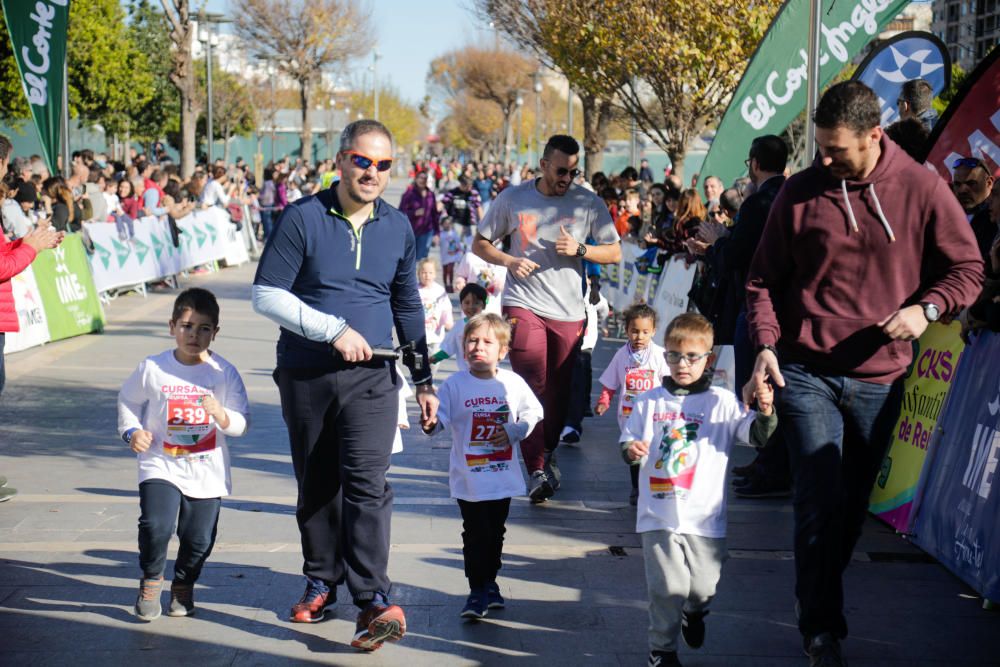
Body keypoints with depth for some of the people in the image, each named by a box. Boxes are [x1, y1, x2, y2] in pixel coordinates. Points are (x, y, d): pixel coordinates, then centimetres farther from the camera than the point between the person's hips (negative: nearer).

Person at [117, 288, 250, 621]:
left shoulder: (224, 373, -4)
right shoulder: (152, 369, -3)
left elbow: (242, 424, -5)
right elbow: (128, 400, 15)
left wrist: (221, 414, -25)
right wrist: (132, 431, -2)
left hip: (207, 472, 1)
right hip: (161, 465, -1)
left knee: (198, 537, 6)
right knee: (155, 526, -18)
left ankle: (183, 584, 34)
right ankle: (151, 579, 9)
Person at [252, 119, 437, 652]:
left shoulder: (397, 227, 7)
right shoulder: (303, 218, -6)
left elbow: (408, 306, 18)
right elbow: (266, 295, -9)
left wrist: (423, 379, 18)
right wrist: (334, 330, -15)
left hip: (371, 377, 1)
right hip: (306, 375, -1)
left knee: (366, 482, -13)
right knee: (316, 485, 11)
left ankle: (374, 600, -17)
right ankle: (321, 581, 27)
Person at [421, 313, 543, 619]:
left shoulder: (513, 383, -1)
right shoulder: (454, 385, -7)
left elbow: (533, 413, 8)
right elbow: (441, 416, -8)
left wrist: (514, 431, -8)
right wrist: (431, 424, -30)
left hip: (503, 476, 3)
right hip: (468, 477, -3)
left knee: (496, 531, 15)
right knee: (475, 533, -3)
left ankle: (490, 582, 32)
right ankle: (477, 590, 7)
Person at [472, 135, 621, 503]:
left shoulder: (589, 203, 3)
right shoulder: (512, 199, 2)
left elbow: (615, 252, 5)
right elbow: (480, 243, 9)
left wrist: (579, 249, -13)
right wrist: (508, 260, -10)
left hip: (569, 310, 2)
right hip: (523, 304, -2)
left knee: (559, 390, 8)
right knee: (532, 385, -13)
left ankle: (548, 454, 31)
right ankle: (536, 469, -15)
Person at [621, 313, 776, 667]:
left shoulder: (722, 402, 0)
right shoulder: (649, 402, 6)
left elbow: (757, 436, -6)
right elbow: (628, 444, 12)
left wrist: (765, 413, -27)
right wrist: (632, 451, -11)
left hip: (704, 517, 0)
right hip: (658, 514, 0)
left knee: (704, 587, 6)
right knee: (667, 587, -3)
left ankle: (694, 612, 41)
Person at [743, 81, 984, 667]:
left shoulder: (921, 189, -4)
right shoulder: (800, 192, -1)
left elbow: (967, 269, 3)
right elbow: (765, 279, 6)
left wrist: (926, 308, -16)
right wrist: (766, 344, -8)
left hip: (879, 379, 1)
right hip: (805, 373, -1)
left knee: (854, 506, 12)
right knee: (820, 504, -5)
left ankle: (819, 603, 32)